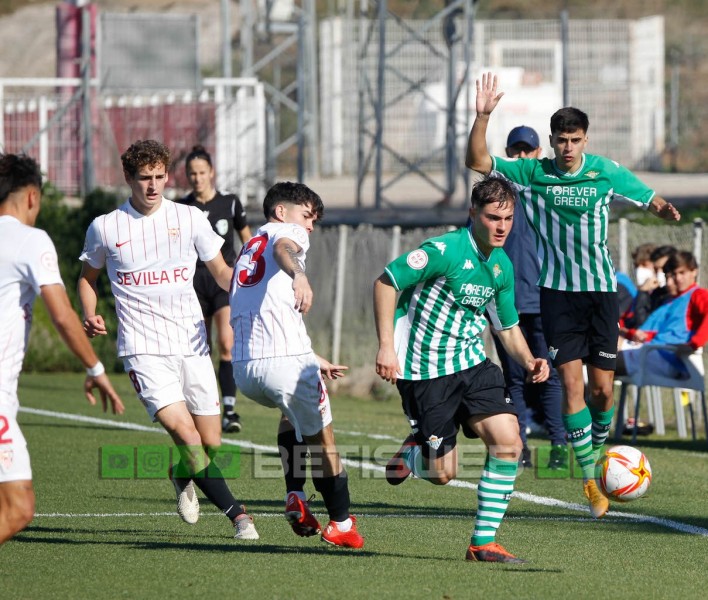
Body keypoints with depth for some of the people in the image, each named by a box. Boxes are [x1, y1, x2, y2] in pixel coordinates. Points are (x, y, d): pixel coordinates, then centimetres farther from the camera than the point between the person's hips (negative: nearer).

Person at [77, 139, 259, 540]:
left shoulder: (190, 218, 5)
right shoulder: (105, 228, 4)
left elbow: (222, 272, 12)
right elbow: (89, 277, 20)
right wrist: (90, 315, 1)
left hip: (192, 343, 3)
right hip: (143, 349, -2)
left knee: (211, 443, 3)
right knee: (186, 434, -21)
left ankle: (183, 477, 37)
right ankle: (237, 515, -17)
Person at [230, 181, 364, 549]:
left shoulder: (248, 250, 30)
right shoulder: (287, 231, 7)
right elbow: (283, 249, -22)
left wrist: (313, 362, 44)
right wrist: (299, 275, -44)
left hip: (243, 367, 7)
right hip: (285, 360, -7)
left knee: (294, 413, 33)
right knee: (322, 438, 10)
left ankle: (295, 497, 18)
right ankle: (341, 524, 14)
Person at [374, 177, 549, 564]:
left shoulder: (502, 266, 6)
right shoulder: (445, 251, -18)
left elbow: (507, 327, 19)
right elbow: (385, 282, -16)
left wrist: (529, 362, -1)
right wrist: (386, 346, -23)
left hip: (471, 364, 6)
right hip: (425, 370, -6)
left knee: (508, 441, -13)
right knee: (442, 474, -4)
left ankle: (483, 543, -3)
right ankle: (413, 452, 34)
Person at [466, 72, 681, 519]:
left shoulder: (607, 172, 0)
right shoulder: (533, 173, -1)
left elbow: (651, 201, 7)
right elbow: (478, 162, -5)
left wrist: (666, 210, -17)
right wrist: (483, 117, -19)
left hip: (601, 290, 1)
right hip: (557, 292, -1)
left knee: (603, 389, 1)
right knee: (571, 384, -9)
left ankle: (597, 452, 29)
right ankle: (589, 479, -7)